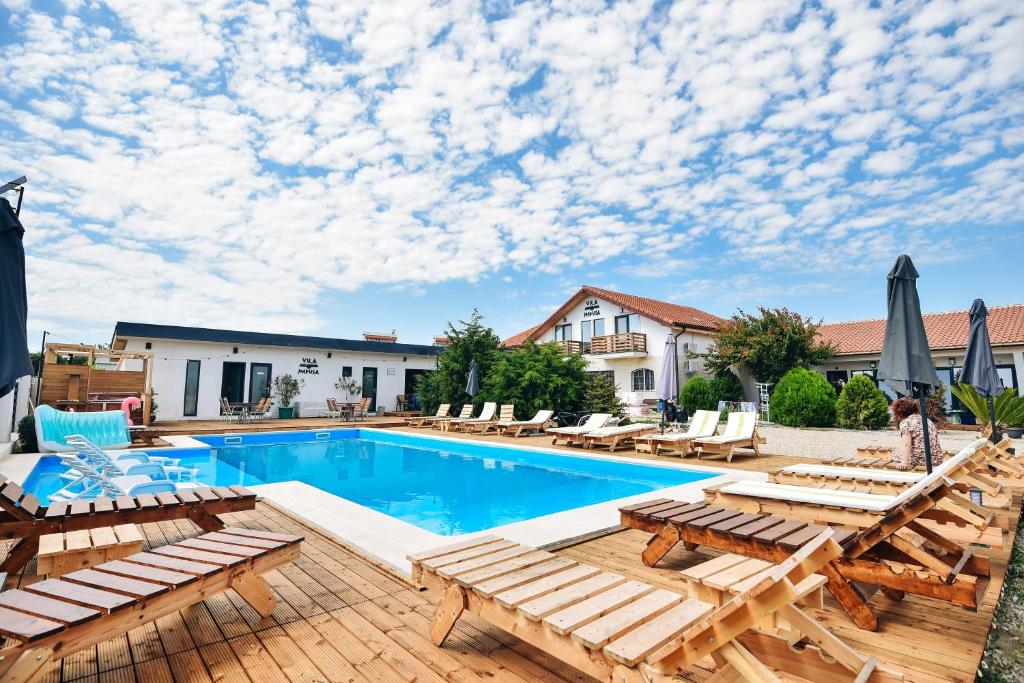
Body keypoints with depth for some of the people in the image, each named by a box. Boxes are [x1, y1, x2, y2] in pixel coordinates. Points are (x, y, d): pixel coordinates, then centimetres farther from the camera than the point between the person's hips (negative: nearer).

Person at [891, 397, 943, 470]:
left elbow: (906, 445, -17)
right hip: (937, 460, 7)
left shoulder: (905, 422, -6)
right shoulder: (927, 420, 16)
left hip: (920, 459, -7)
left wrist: (904, 463, -23)